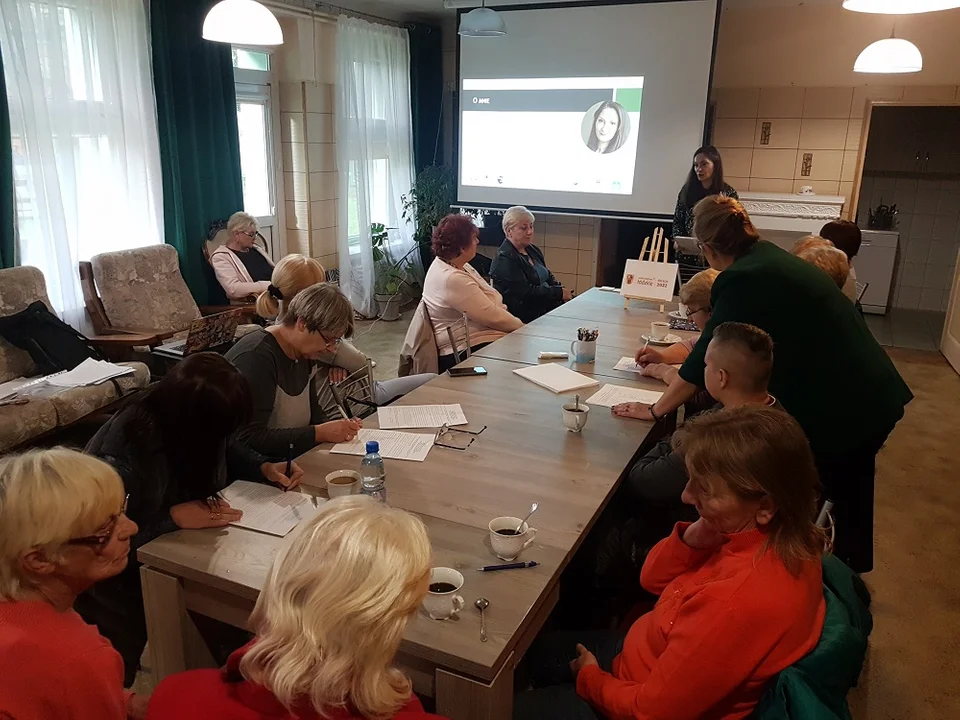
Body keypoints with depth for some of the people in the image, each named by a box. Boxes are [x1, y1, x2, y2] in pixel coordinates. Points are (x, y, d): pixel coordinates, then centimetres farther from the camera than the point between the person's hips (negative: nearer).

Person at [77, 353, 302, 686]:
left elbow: (225, 450, 8)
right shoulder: (126, 454, -34)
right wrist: (174, 517, -34)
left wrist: (265, 468, -8)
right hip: (122, 564, -6)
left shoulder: (192, 423, -13)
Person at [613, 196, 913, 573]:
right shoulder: (769, 258, 7)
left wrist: (655, 410, -6)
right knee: (846, 502, 27)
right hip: (872, 396, 9)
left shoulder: (744, 281, -21)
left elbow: (708, 359, -17)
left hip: (837, 410, -9)